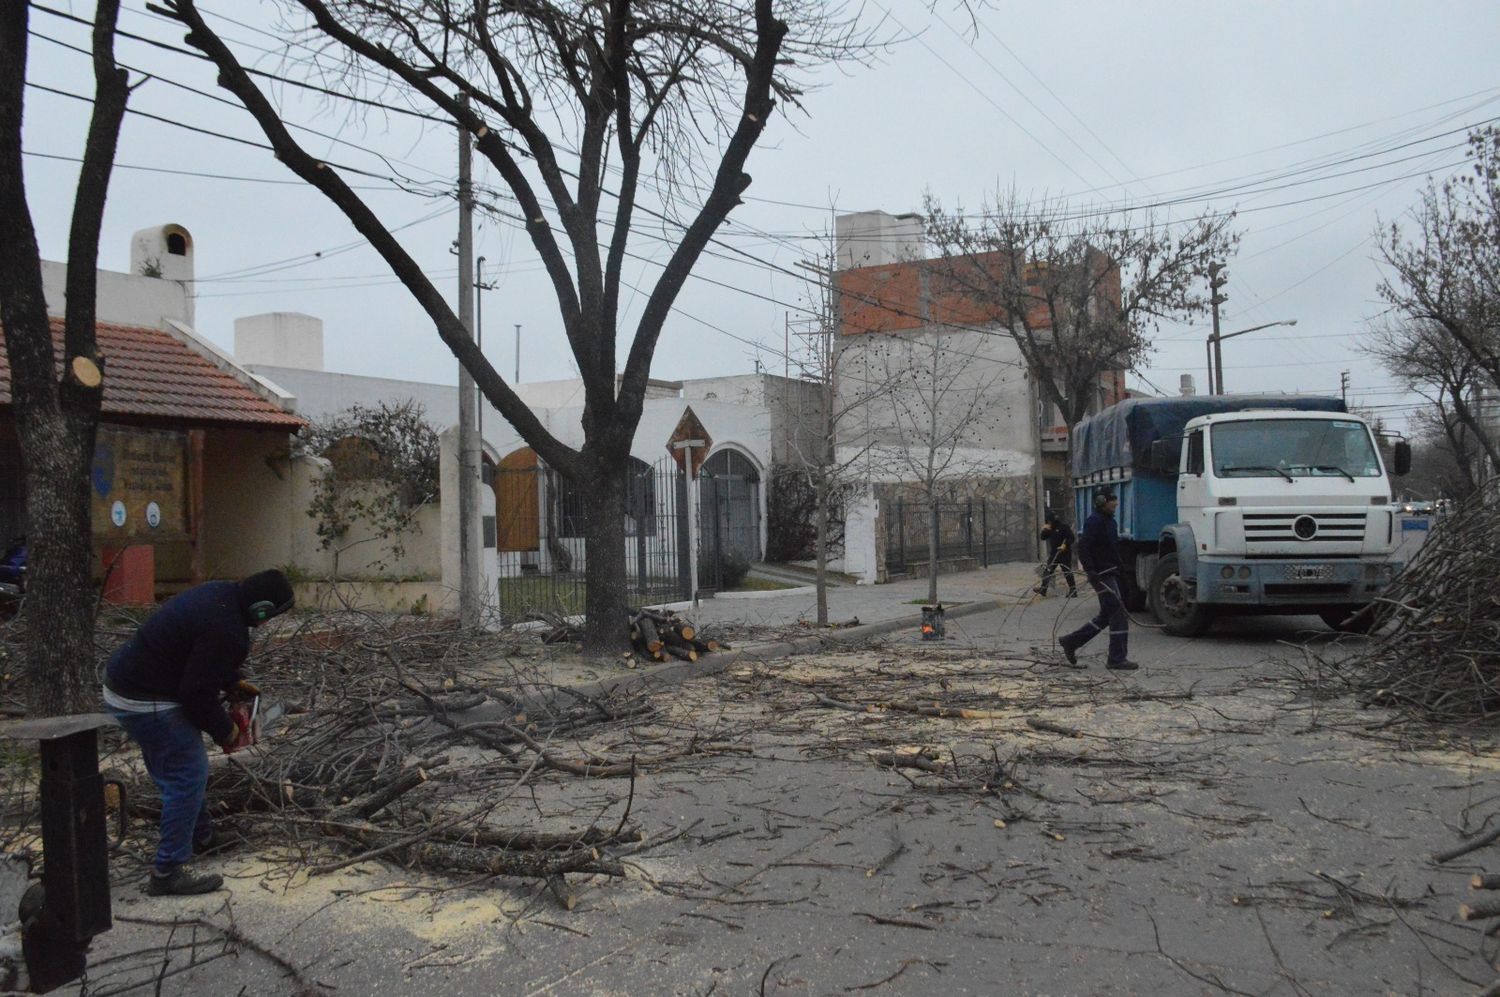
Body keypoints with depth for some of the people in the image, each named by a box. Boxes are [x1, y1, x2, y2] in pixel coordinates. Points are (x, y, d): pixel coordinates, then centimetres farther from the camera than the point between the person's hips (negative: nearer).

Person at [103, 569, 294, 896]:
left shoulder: (219, 594, 3)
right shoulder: (226, 630, -26)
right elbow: (198, 693, -22)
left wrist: (234, 682, 15)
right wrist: (225, 730, -6)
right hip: (147, 703, -11)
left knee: (175, 771, 24)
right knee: (189, 775, -6)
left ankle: (201, 836, 41)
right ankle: (168, 873, -1)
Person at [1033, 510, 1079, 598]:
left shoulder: (1064, 526, -11)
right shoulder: (1050, 529, 11)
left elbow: (1071, 538, -15)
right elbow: (1043, 537, 9)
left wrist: (1065, 545, -28)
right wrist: (1044, 530, -8)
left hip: (1064, 553, -7)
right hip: (1054, 553, 7)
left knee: (1067, 572, -2)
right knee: (1047, 571, 5)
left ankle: (1073, 591, 6)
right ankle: (1043, 589, 8)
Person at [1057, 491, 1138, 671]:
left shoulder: (1109, 521, 18)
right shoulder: (1095, 522, -13)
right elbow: (1083, 547, -23)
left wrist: (1121, 567, 22)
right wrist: (1090, 570, -31)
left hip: (1111, 574, 10)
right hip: (1102, 575, -10)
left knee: (1106, 616, 13)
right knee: (1119, 615, -9)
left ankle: (1071, 641, 20)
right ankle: (1117, 658, -4)